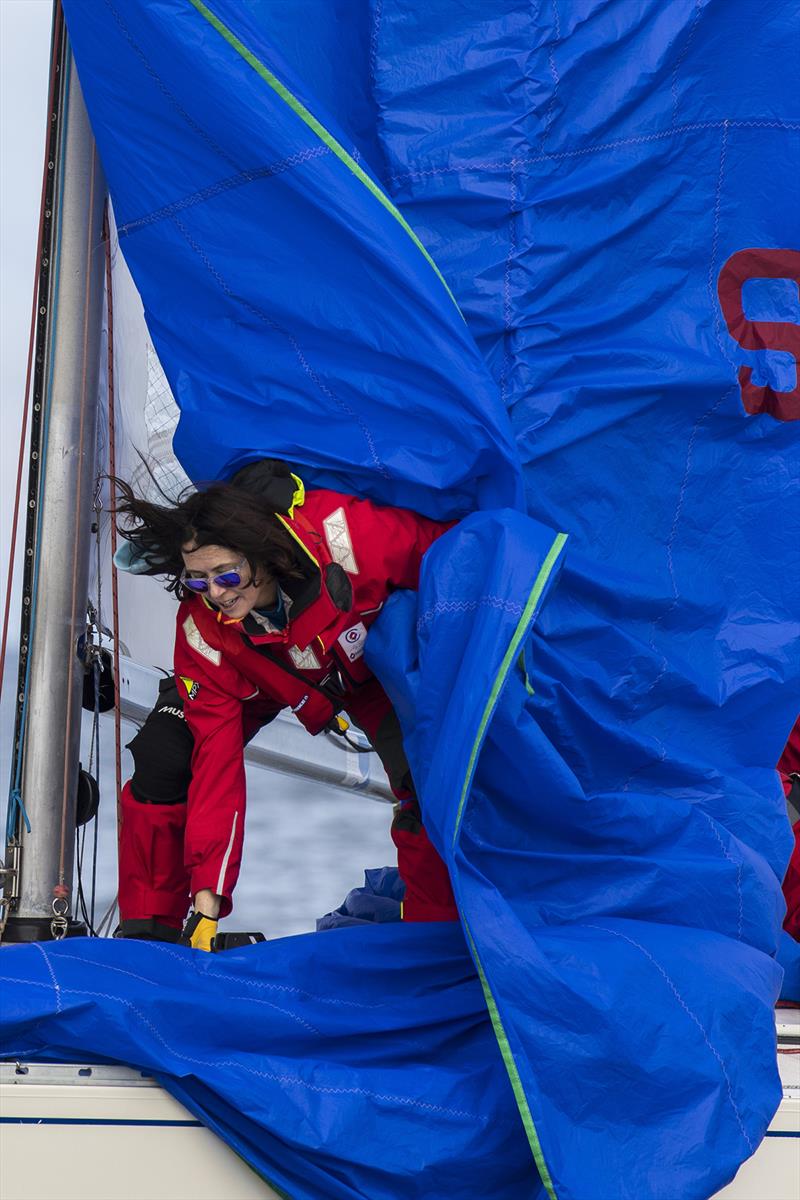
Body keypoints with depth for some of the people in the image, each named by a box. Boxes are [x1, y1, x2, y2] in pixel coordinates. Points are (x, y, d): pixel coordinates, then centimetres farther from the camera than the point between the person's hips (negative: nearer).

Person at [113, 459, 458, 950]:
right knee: (162, 761, -16)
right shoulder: (203, 634, -35)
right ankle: (148, 927, 1)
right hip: (255, 678, 1)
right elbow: (216, 762, -32)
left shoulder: (344, 534, -44)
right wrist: (207, 892, -36)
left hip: (368, 660, 0)